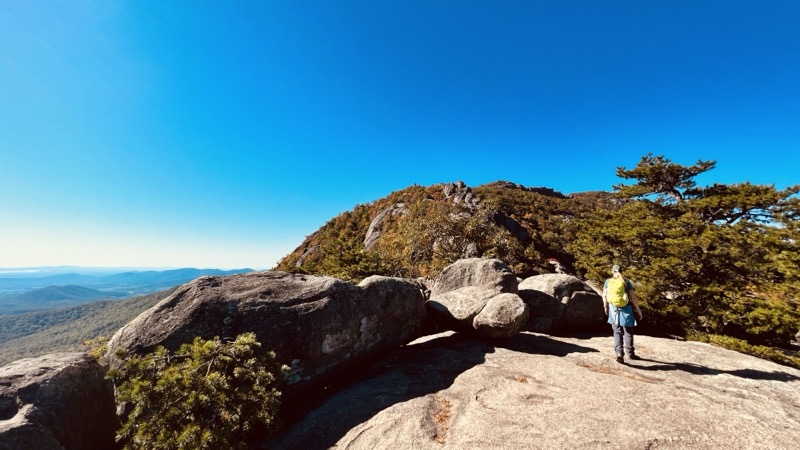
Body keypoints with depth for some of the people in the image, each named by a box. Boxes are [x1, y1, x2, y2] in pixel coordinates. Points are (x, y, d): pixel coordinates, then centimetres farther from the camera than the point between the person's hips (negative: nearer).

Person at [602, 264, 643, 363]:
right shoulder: (626, 282, -8)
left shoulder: (608, 282, -2)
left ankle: (619, 353, -2)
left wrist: (606, 307, 17)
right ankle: (630, 353, 27)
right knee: (628, 332, 15)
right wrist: (638, 310, 1)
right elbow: (633, 298, -8)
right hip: (626, 309, -1)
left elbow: (604, 296, 3)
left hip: (614, 309, 1)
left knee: (617, 332, 10)